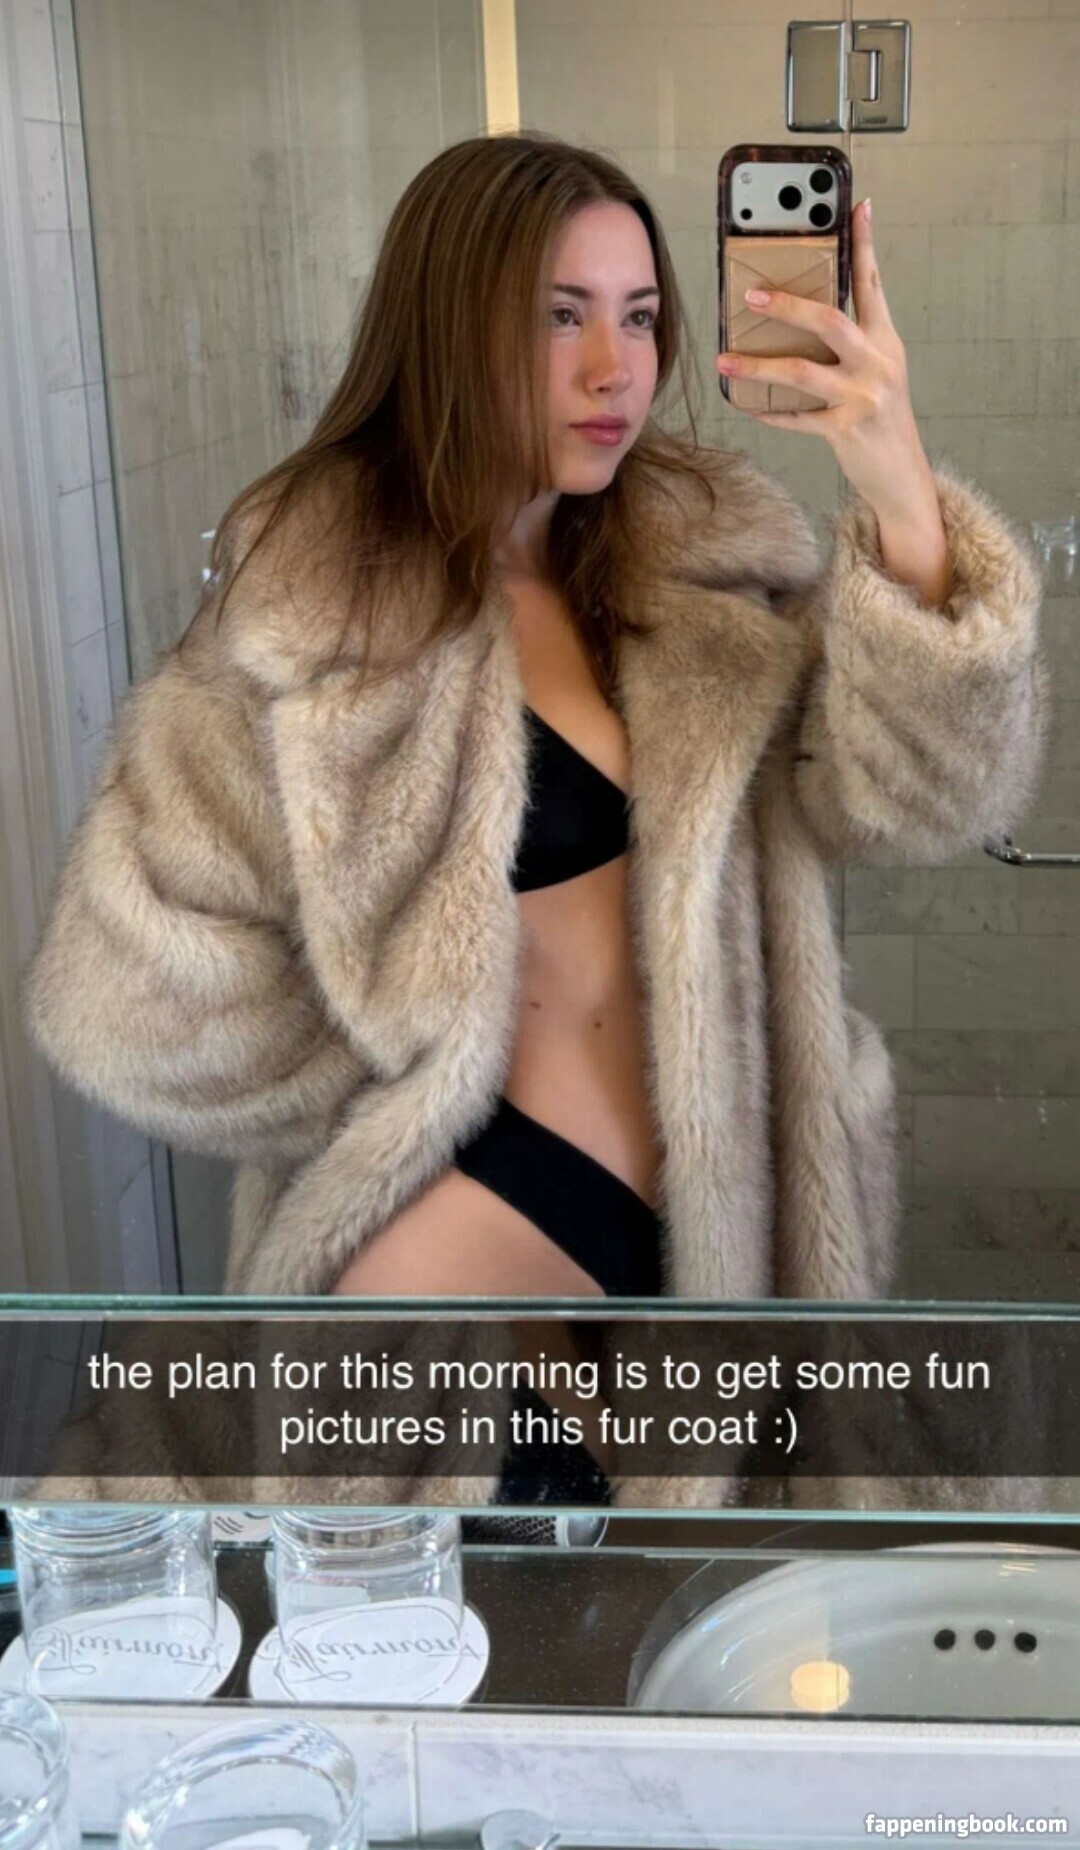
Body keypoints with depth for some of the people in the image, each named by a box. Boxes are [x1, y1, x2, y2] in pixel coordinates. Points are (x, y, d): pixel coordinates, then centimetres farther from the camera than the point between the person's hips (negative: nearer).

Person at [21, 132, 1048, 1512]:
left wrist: (903, 504, -31)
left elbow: (915, 800, -15)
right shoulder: (310, 603, -15)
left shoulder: (709, 554, -2)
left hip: (732, 1216, 5)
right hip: (481, 1233, -5)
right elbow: (130, 1001, -16)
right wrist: (422, 1086, -5)